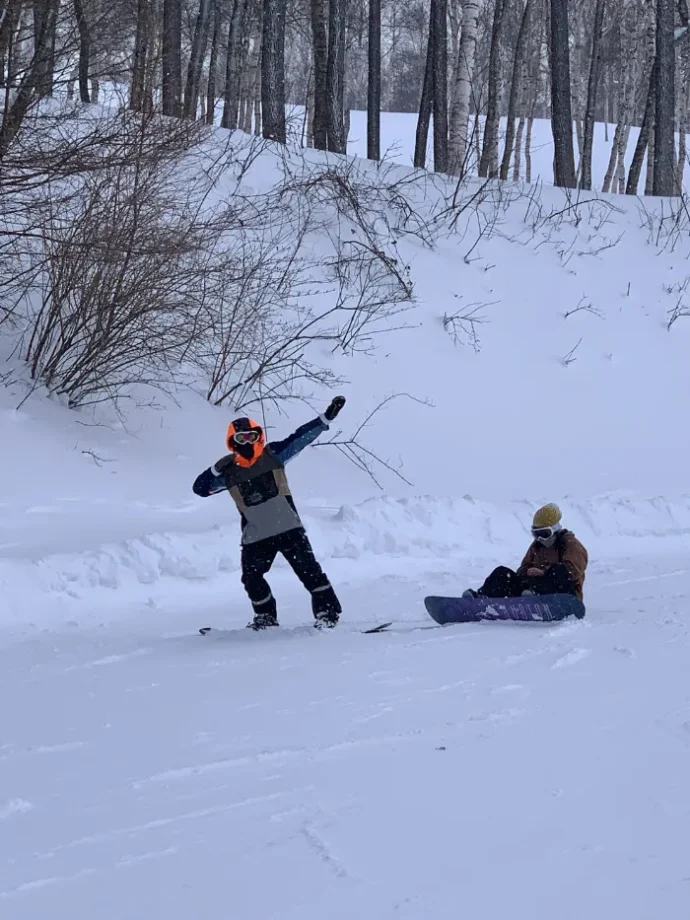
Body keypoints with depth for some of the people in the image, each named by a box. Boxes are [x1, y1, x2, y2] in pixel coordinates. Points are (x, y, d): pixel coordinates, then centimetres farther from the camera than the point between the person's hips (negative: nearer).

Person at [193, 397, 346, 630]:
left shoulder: (273, 455, -3)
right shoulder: (229, 472, 2)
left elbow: (301, 437, -7)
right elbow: (200, 488, 4)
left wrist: (326, 418, -16)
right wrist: (215, 470, -14)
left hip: (288, 527, -3)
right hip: (255, 536, 3)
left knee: (308, 569, -8)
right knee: (252, 578, 8)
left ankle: (328, 611, -3)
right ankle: (266, 617, 28)